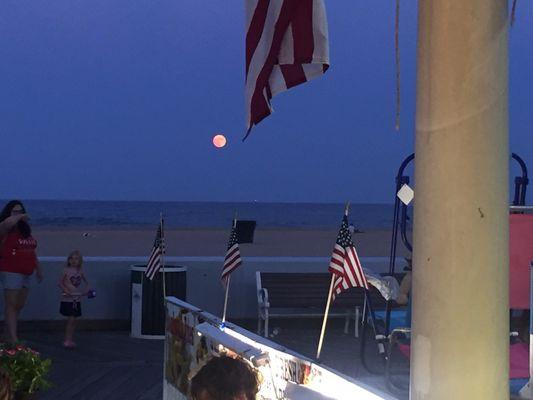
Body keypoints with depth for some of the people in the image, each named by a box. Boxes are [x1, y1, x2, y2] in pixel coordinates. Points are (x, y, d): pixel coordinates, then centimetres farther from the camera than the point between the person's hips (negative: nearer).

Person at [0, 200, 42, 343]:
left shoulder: (25, 231, 16)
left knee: (19, 305, 12)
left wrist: (38, 269, 24)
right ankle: (13, 339, -13)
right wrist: (21, 217, -16)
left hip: (25, 273, 8)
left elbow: (32, 252, 24)